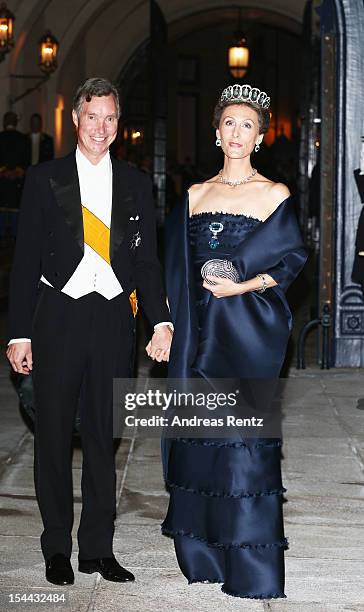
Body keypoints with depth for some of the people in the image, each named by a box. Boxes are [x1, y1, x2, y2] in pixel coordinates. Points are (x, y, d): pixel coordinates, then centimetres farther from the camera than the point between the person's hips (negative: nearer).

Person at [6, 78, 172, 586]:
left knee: (103, 436, 9)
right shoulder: (45, 179, 2)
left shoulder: (136, 185, 9)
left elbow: (147, 260, 9)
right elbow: (26, 259, 1)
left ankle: (98, 548, 19)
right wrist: (19, 333, -4)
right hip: (58, 316, -2)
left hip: (114, 319, 2)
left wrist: (160, 321, -5)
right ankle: (57, 549, 18)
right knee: (54, 435, 5)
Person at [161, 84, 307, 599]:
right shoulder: (195, 195, 12)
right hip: (201, 330, 4)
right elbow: (178, 269, 12)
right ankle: (202, 552, 17)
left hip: (250, 328, -4)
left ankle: (251, 565, 4)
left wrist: (241, 286, -15)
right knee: (198, 434, 5)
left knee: (244, 435, -5)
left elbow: (292, 259, -4)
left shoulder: (275, 195, 1)